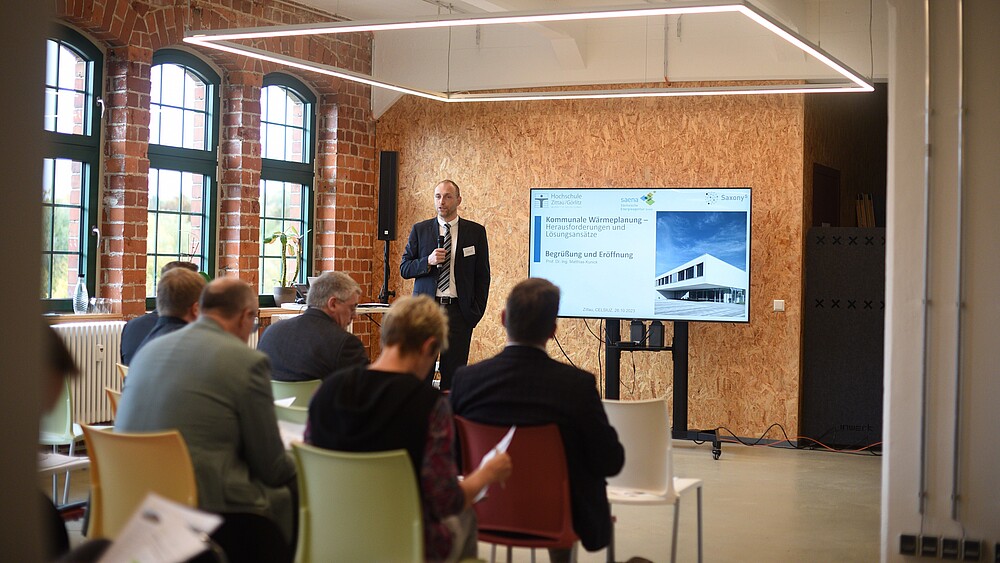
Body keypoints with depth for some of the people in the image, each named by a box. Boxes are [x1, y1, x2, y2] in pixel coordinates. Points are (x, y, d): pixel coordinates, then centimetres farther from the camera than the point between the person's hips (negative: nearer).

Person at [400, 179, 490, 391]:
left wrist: (477, 310, 2)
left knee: (453, 372, 0)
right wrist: (428, 261, -12)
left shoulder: (475, 232, 6)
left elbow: (482, 275, 8)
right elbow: (404, 269, 7)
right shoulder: (420, 230, 8)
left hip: (459, 311, 0)